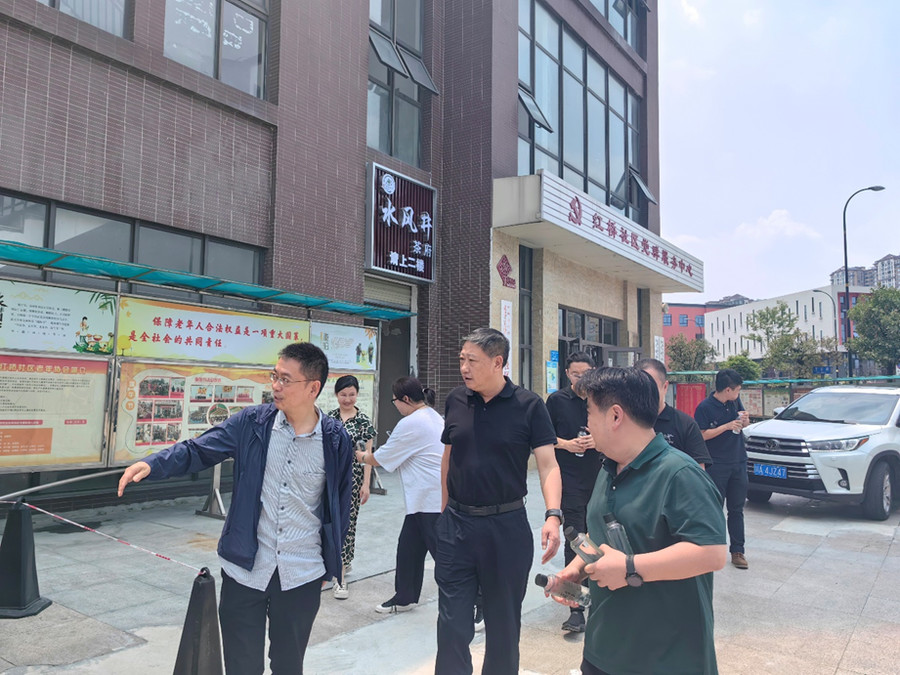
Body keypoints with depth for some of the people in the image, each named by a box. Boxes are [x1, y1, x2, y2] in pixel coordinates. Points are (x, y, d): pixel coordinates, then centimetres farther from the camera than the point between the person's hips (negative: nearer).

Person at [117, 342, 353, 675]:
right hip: (245, 570, 1)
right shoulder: (251, 422, -5)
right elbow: (198, 450, -6)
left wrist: (329, 566, 8)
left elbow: (339, 505, 3)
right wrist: (153, 464, -25)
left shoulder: (336, 440, -7)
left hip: (302, 576, 0)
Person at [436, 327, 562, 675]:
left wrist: (553, 515, -26)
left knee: (504, 619, 14)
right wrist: (445, 509, 13)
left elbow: (548, 464, -11)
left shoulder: (529, 405, -9)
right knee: (452, 621, 5)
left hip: (507, 525, -2)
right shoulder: (456, 400, 2)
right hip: (457, 523, 2)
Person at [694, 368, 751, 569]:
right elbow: (701, 435, -14)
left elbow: (743, 424, 18)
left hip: (738, 462, 5)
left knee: (737, 509, 9)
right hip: (716, 466, -5)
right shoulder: (705, 407, -13)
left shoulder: (735, 401, 5)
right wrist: (727, 426, -21)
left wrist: (744, 420, -5)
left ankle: (737, 551, 15)